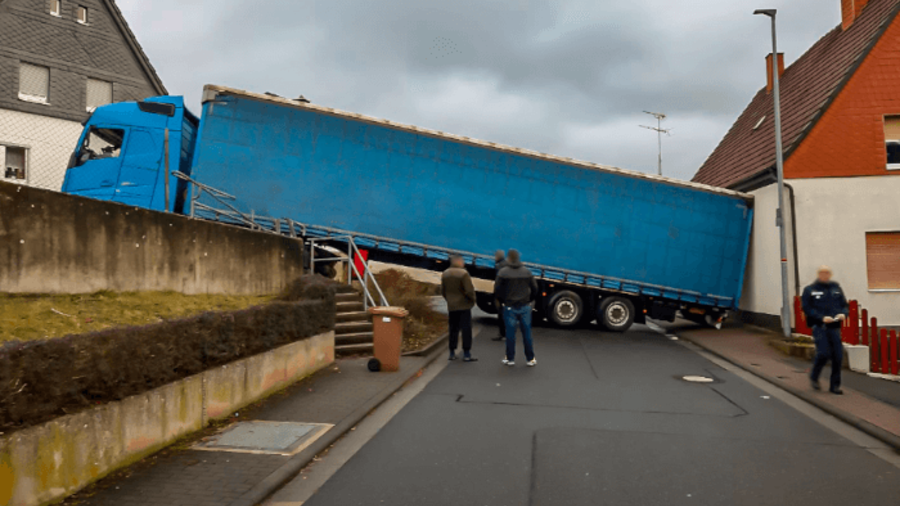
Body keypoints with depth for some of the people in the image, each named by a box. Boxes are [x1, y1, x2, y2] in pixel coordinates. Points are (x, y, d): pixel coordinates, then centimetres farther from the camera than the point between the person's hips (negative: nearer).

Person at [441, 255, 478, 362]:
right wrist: (473, 300, -1)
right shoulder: (463, 273, -14)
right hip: (464, 306, -6)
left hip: (451, 306, 6)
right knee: (466, 329, -1)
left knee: (453, 329, 13)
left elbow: (442, 291, 12)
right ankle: (466, 354, -1)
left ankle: (452, 353, 16)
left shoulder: (445, 274, 7)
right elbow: (469, 291, -17)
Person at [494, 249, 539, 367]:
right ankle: (530, 359, 13)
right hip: (525, 307, 2)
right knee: (527, 333, 8)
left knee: (510, 333, 6)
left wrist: (501, 301, 10)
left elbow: (497, 290, -6)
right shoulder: (527, 271, 2)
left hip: (509, 307, -2)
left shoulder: (503, 272, -7)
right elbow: (534, 289, 5)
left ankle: (510, 358, 13)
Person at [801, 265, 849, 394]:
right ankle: (814, 376, 14)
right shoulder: (810, 290, 2)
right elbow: (807, 309, -5)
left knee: (838, 356, -1)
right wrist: (822, 318, -17)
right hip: (819, 327, -4)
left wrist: (843, 314, -6)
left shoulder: (836, 288, 15)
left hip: (834, 327, 4)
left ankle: (835, 385, 12)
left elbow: (845, 305, 16)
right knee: (823, 353, -13)